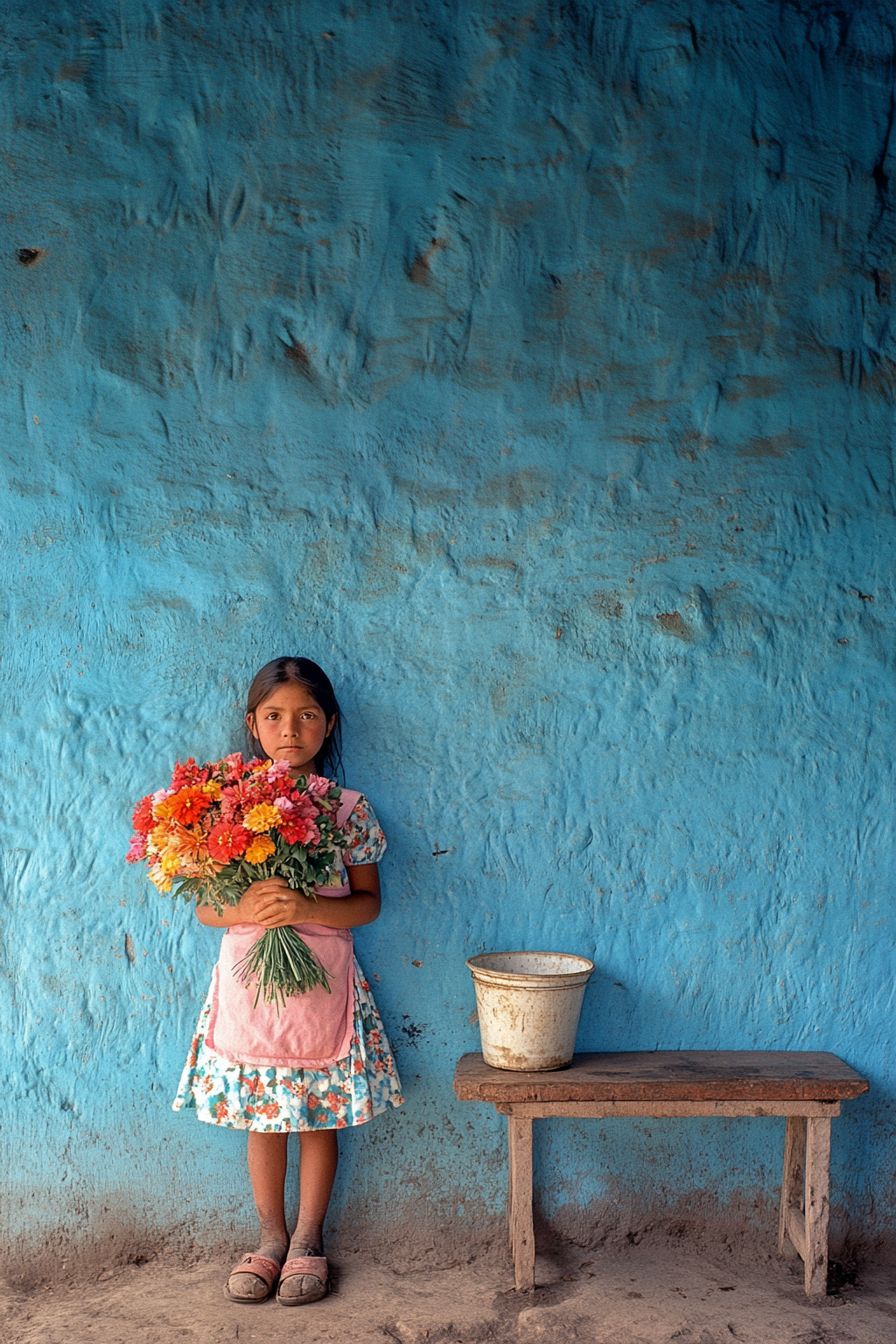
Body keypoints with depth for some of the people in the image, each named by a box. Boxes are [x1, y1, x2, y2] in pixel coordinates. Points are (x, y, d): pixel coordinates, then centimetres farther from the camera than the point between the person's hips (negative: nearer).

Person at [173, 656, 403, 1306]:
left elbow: (368, 903, -3)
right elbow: (205, 907, 0)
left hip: (322, 983, -1)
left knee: (320, 1117, 11)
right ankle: (271, 1237, 33)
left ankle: (308, 1240, 31)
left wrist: (307, 908, -20)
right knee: (263, 1118, 14)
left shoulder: (349, 809, -4)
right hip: (248, 980, 1)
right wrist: (243, 908, -22)